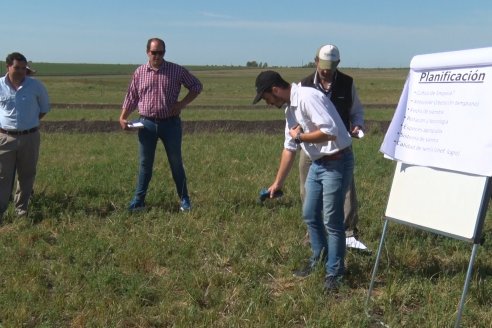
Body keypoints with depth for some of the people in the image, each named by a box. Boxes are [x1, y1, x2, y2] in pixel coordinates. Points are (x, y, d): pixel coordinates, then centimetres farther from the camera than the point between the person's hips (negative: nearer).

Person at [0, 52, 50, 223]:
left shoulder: (35, 86, -2)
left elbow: (44, 107, 13)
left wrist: (31, 121, 5)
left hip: (30, 137, 1)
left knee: (27, 175, 10)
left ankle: (21, 209, 23)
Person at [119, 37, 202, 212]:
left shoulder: (176, 70, -1)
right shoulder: (139, 72, 4)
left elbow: (197, 86, 6)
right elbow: (131, 97, 9)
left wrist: (182, 103, -5)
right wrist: (123, 117, -2)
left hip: (170, 123, -1)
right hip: (147, 124, 1)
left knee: (176, 163, 7)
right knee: (145, 164, 6)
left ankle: (184, 199, 17)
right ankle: (138, 201, 13)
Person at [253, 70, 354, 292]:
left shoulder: (307, 98, -20)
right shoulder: (290, 109, 11)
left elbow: (330, 132, -28)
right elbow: (289, 148, 18)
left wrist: (300, 136, -13)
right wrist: (278, 183, 22)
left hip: (336, 163, -10)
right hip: (318, 163, 10)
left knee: (332, 220, -3)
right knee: (310, 215, 16)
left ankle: (334, 273, 9)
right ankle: (319, 261, 33)